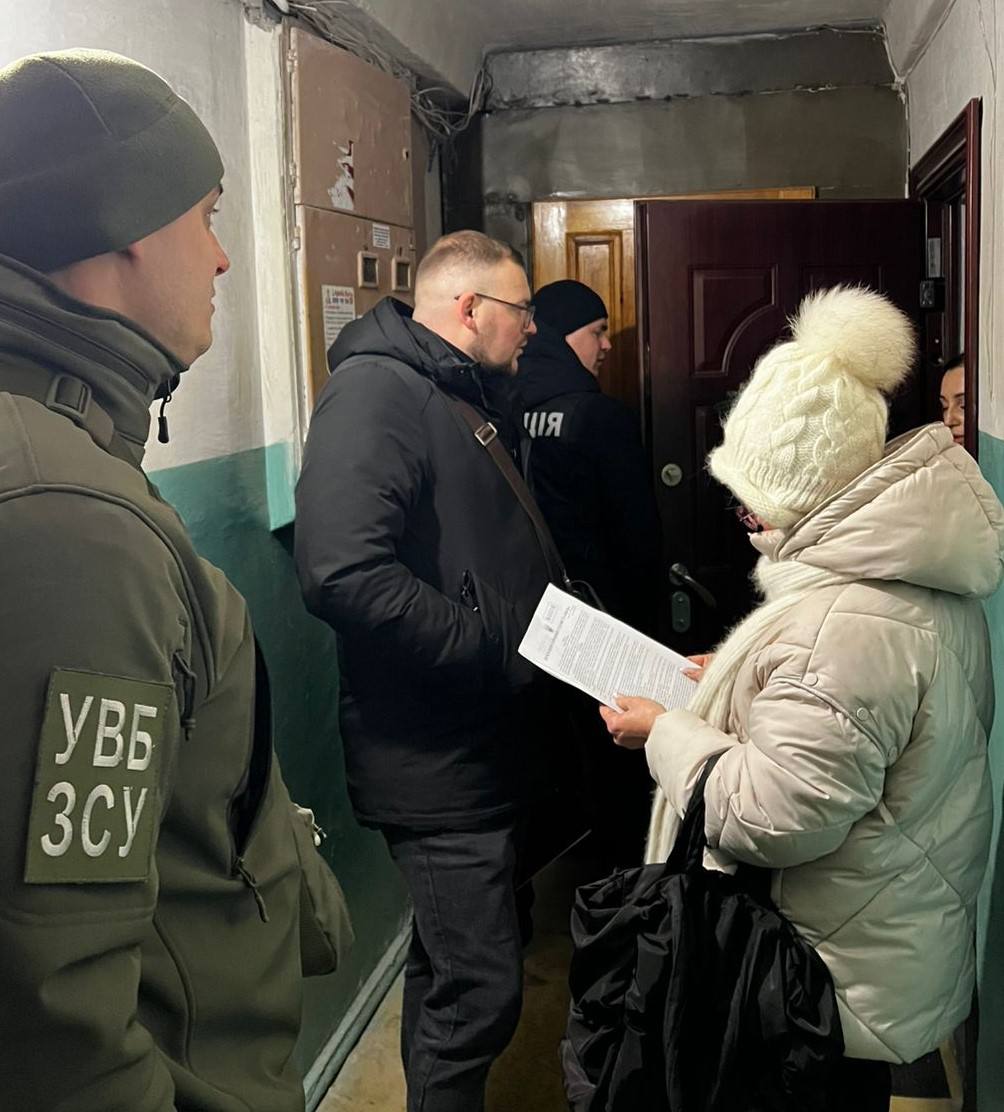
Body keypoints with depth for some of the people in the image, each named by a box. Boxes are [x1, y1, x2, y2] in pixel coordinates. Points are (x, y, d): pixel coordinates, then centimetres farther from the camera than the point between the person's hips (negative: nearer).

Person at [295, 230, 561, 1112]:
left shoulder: (471, 400, 16)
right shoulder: (376, 390, -17)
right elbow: (342, 572, -31)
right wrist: (499, 646, -23)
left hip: (484, 742, 10)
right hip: (437, 761, -10)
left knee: (454, 968, 23)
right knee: (481, 990, -1)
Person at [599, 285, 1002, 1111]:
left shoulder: (846, 623, -32)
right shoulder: (918, 573, 3)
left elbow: (774, 818, -30)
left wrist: (667, 734, -17)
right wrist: (742, 680, 10)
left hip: (838, 980, -10)